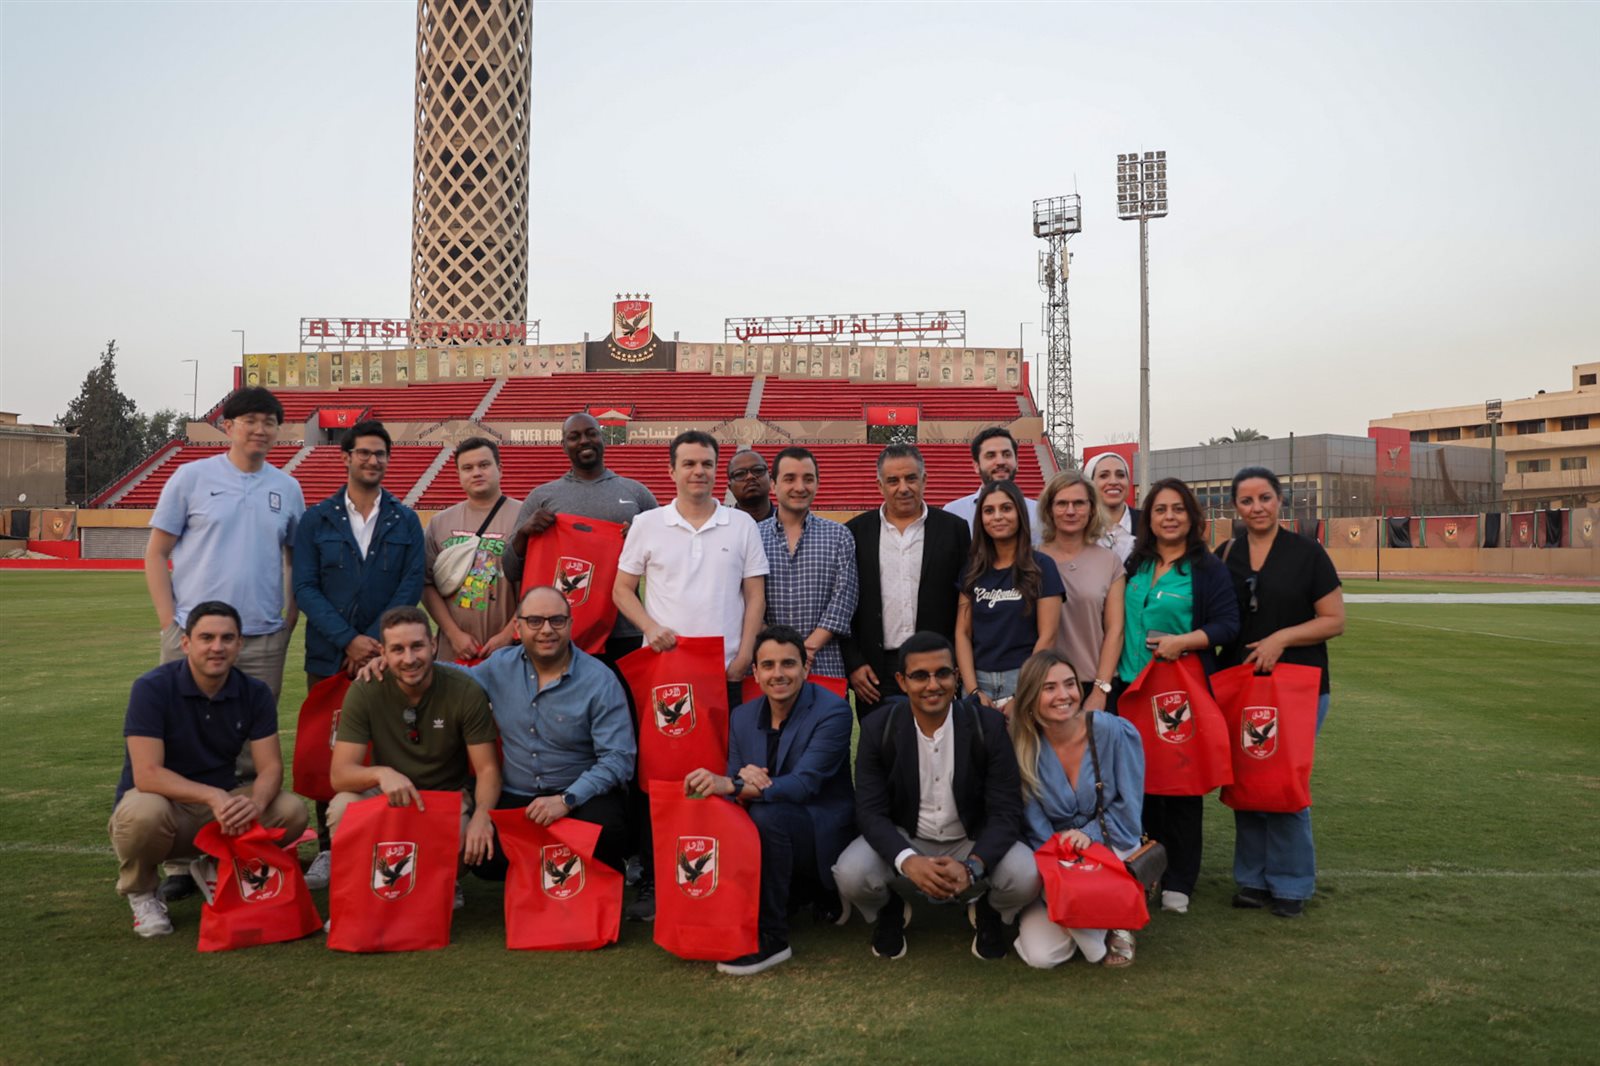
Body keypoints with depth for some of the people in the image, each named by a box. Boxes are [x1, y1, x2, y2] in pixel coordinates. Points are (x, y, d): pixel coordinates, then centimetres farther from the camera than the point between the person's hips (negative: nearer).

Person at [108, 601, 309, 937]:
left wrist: (255, 803, -34)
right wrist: (213, 796, -41)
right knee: (144, 813, -38)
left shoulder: (255, 693, -6)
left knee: (291, 812, -22)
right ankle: (140, 890, -2)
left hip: (223, 803, 4)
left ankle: (216, 869, 9)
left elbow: (270, 766, -11)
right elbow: (147, 774, -26)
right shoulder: (152, 688, -18)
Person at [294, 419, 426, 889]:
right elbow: (305, 587, 0)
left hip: (387, 654, 0)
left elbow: (412, 584, 1)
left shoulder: (405, 521, 8)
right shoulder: (317, 520, 7)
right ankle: (328, 848, 15)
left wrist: (376, 641, -11)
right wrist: (349, 639, -12)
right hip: (328, 656, 1)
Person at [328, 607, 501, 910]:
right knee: (342, 807, -30)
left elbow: (487, 769, -13)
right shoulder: (365, 692, -14)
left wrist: (482, 814, -35)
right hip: (388, 795, 1)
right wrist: (381, 773, -40)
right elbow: (339, 774, -17)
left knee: (478, 839, -32)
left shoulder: (465, 692, -15)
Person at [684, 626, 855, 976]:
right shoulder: (742, 716, 4)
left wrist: (732, 785, -39)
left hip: (823, 838, -6)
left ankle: (771, 938, -19)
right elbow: (731, 787, 2)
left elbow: (804, 785, -27)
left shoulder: (833, 712, -15)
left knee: (768, 815, -34)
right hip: (776, 831, 7)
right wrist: (741, 781, -25)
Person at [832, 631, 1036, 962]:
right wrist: (908, 861, -34)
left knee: (1026, 877, -29)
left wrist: (972, 867, -33)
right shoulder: (877, 728, -13)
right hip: (903, 841, 0)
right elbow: (870, 810, -15)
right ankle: (891, 909, 9)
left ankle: (987, 909, 10)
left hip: (973, 843, 0)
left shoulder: (988, 724, -14)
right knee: (850, 874, -29)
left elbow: (1006, 810, -15)